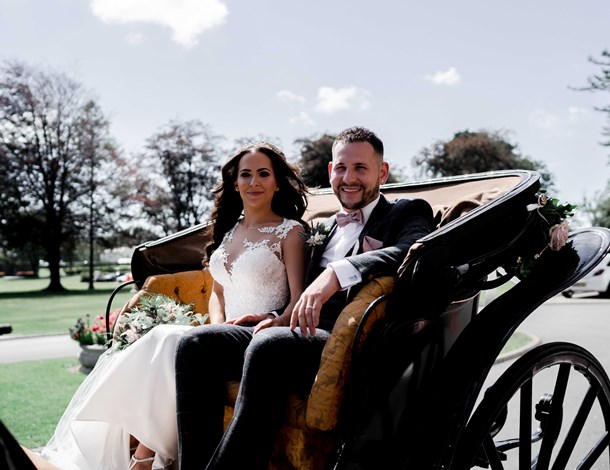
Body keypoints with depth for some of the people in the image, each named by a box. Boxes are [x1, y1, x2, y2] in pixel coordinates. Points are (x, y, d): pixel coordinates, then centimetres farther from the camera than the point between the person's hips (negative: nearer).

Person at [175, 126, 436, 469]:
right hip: (304, 332, 7)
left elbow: (413, 251, -16)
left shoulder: (408, 213, 8)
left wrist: (338, 272, -30)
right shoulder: (328, 227, 28)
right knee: (195, 343, -12)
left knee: (268, 345, -35)